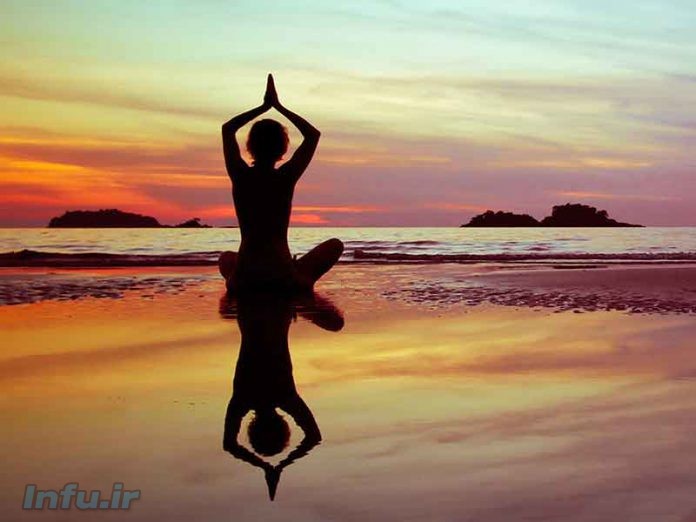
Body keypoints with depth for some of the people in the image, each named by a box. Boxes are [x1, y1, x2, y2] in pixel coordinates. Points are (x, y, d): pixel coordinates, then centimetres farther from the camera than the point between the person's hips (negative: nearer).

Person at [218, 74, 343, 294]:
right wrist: (279, 106, 10)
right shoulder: (286, 177, -9)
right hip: (284, 280, -3)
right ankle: (302, 278, 9)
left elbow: (227, 129, 14)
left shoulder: (240, 176, -4)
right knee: (335, 245, 19)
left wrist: (264, 107, 14)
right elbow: (313, 134, 7)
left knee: (226, 258, 40)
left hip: (244, 279, 3)